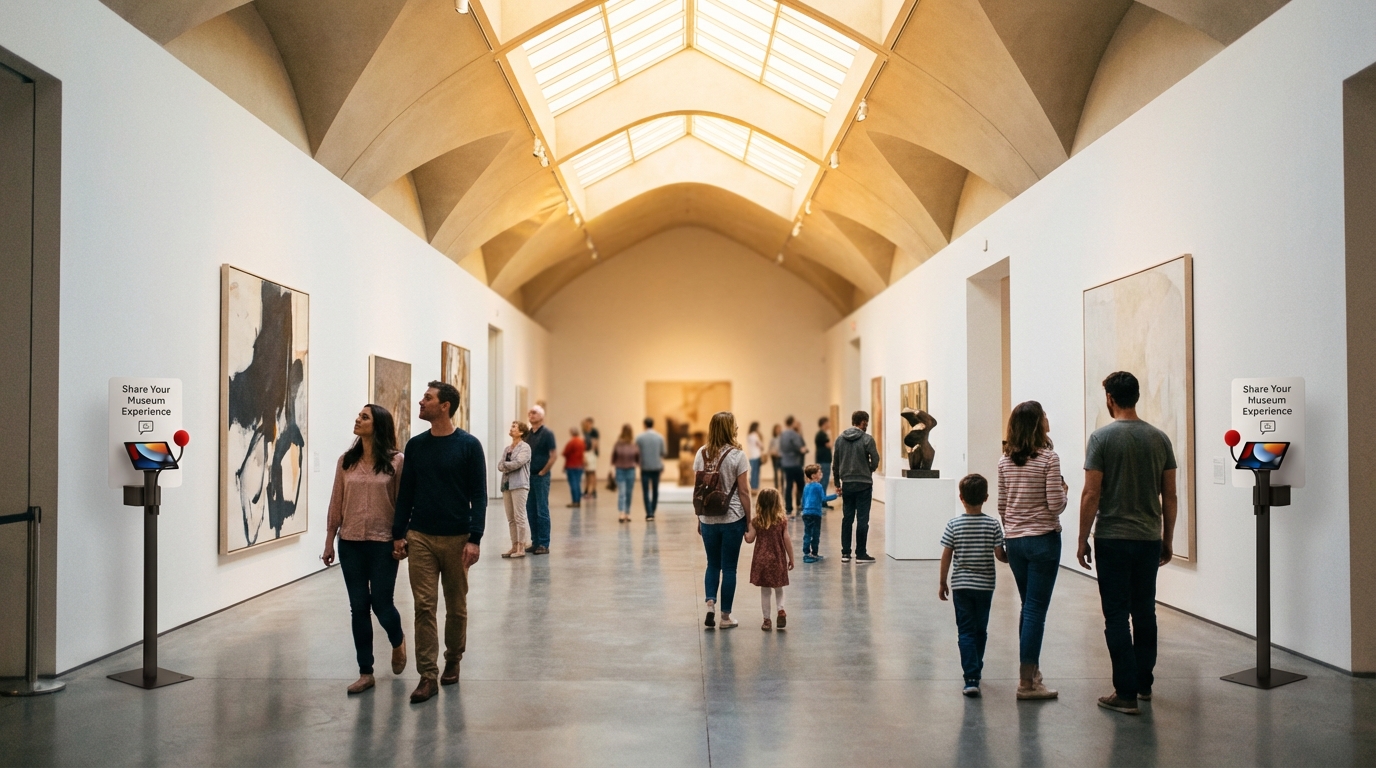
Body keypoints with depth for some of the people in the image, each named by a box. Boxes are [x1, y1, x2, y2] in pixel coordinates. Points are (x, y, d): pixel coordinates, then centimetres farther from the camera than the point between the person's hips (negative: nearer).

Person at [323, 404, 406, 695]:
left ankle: (398, 642, 35)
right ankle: (366, 673, 15)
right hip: (350, 543, 3)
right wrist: (329, 541, 7)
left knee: (381, 603, 1)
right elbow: (336, 503, 7)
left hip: (383, 543, -3)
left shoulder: (395, 461, -5)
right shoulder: (346, 461, 5)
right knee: (359, 607, 6)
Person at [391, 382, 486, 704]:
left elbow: (478, 495, -6)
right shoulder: (416, 445, 5)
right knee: (424, 607, -3)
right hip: (420, 538, 2)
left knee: (456, 607, 10)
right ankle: (428, 676, 0)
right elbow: (405, 493, 10)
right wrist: (398, 534, 5)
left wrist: (474, 538, -14)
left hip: (456, 538, -2)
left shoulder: (468, 445, -5)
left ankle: (452, 662, 30)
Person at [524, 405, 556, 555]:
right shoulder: (527, 434, 12)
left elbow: (553, 456, -11)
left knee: (542, 511, -4)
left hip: (541, 477, -6)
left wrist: (542, 472, -11)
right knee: (531, 511, 8)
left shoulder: (547, 433, -6)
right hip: (528, 476, 6)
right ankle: (535, 542, 15)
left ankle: (544, 545, 0)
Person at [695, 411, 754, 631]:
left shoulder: (701, 454, 2)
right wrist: (749, 521, 0)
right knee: (729, 568, 7)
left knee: (713, 564, 17)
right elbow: (744, 491, -8)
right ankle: (725, 617, 13)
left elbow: (697, 490, 5)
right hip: (732, 519, -3)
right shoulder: (737, 455, -9)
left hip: (708, 519, 3)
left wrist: (699, 518, 14)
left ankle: (710, 605, 0)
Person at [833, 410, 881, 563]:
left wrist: (837, 483, 13)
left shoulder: (840, 439, 5)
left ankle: (845, 553, 12)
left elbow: (835, 463, 7)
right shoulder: (867, 439, -10)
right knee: (862, 520, 1)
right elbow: (875, 460, -13)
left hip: (847, 484, 5)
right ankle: (860, 554, 3)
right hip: (863, 484, -5)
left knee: (847, 518, 10)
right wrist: (869, 470, 8)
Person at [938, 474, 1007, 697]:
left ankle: (971, 678, -11)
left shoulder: (953, 525, -6)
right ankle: (974, 669, 31)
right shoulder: (993, 525, -6)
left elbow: (946, 556, -5)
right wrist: (1012, 559, 15)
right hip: (985, 586, 1)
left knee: (966, 632, 0)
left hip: (961, 585, -1)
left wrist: (943, 583, 6)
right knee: (980, 631, 17)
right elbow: (999, 554, -8)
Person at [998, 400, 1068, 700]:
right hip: (1043, 540, -6)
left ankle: (1031, 670, 26)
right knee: (1036, 611, -2)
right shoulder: (1048, 458, -12)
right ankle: (1027, 682, 0)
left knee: (1029, 608, 18)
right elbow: (1056, 505, -15)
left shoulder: (1005, 461, 5)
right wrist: (1063, 491, 5)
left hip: (1015, 541, 6)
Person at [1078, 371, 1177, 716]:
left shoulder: (1102, 437, -11)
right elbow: (1170, 496, 7)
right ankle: (1144, 683, 28)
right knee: (1145, 611, 18)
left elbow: (1091, 495, -13)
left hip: (1113, 539, -5)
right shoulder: (1159, 438, 5)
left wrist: (1083, 540, -4)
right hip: (1149, 539, 5)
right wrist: (1167, 541, 16)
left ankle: (1126, 694, -2)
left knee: (1117, 615, -2)